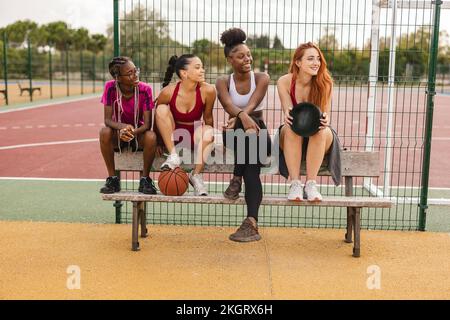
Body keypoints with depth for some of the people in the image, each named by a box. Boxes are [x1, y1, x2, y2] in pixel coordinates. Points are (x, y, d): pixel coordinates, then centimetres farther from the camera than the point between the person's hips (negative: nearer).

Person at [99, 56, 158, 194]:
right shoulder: (111, 87, -17)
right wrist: (123, 127, -39)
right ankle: (112, 178, -17)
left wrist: (132, 132, -39)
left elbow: (147, 124, -19)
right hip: (118, 133, 1)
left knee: (151, 136, -33)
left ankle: (145, 179, -13)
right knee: (105, 132, -32)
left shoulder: (144, 89, -18)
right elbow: (107, 119, -18)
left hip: (138, 133, -1)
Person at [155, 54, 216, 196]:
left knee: (208, 131, -32)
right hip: (171, 137, 0)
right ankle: (173, 156, -24)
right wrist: (156, 143, 2)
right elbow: (158, 117, -2)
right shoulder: (168, 92, -18)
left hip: (195, 136, 0)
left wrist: (209, 138, 3)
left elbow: (208, 118, -3)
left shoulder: (208, 91, -18)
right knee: (162, 108, -23)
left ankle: (196, 175, -17)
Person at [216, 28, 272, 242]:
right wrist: (242, 116, -43)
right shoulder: (223, 82, 3)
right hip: (234, 134, 0)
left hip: (259, 135, 1)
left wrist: (237, 119, -38)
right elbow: (228, 104, -20)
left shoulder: (261, 78, 2)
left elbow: (253, 103, -18)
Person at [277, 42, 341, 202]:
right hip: (291, 140, 0)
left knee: (322, 130, -34)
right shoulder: (284, 82, -12)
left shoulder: (325, 83, -12)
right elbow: (289, 113, -14)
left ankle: (311, 183, -27)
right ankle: (295, 183, -31)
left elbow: (325, 114, -12)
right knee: (292, 128, -34)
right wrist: (289, 117, -40)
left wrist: (325, 120, -38)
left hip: (320, 140, 0)